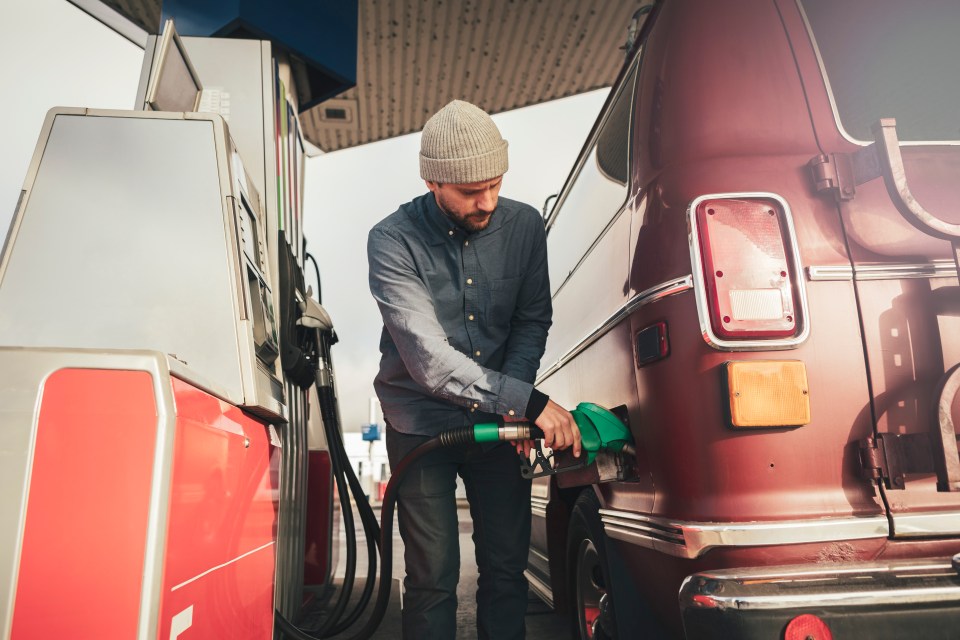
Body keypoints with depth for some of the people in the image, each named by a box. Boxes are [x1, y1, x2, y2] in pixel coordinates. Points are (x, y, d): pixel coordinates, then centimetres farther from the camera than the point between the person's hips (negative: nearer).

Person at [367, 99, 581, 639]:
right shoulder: (394, 241, -18)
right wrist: (528, 402, -29)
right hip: (422, 425, -3)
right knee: (434, 576, 5)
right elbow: (429, 359, -25)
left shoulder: (524, 224, -6)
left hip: (499, 420, 3)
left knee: (507, 565, 12)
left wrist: (510, 405, -11)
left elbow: (533, 320, 3)